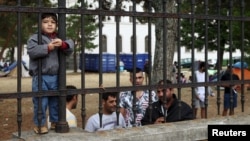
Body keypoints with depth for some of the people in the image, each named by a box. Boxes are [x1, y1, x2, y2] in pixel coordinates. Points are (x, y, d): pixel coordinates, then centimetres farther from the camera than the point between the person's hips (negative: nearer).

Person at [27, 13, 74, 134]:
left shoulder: (59, 39, 10)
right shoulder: (35, 38, -5)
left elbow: (70, 47, 0)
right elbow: (31, 51, -19)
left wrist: (62, 44, -21)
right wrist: (48, 47, -23)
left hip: (55, 77, 5)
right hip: (40, 77, -5)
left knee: (56, 101, 16)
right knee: (40, 102, 1)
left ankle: (56, 122, 31)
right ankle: (40, 125, 14)